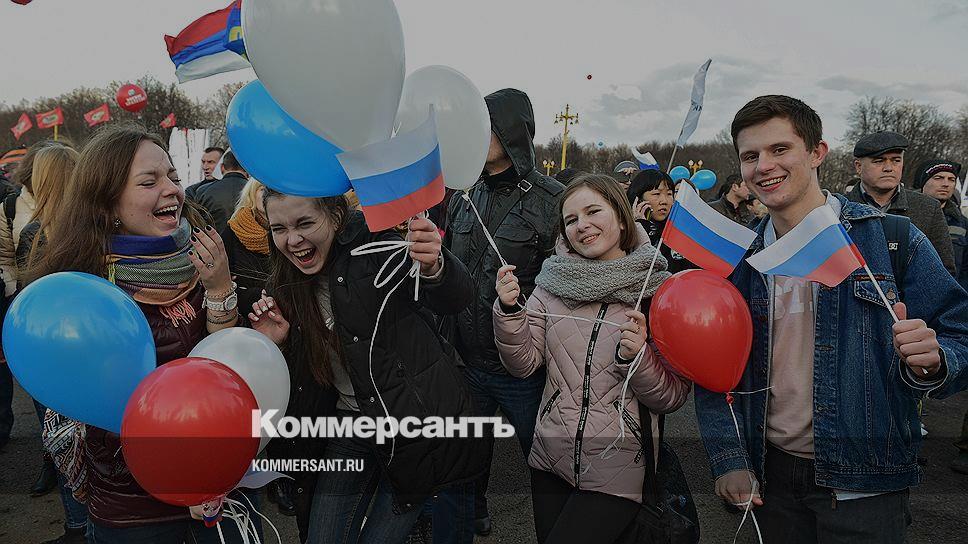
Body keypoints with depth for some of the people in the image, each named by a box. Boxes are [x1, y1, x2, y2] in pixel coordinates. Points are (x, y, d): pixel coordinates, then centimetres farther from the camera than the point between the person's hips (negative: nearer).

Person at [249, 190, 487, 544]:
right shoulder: (288, 287, 2)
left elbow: (458, 297, -30)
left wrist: (434, 267, -52)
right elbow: (302, 379, 10)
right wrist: (275, 343, -10)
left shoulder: (376, 248, -15)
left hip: (414, 421, -5)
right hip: (350, 429, 5)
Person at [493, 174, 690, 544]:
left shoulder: (660, 290, -7)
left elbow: (672, 398, -7)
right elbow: (523, 364, -2)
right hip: (550, 460, 4)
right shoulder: (553, 282, 0)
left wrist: (637, 357, -24)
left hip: (617, 472, -3)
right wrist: (510, 310, -16)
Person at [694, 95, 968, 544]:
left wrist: (931, 360, -27)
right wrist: (729, 461, -5)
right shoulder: (738, 259, 1)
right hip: (771, 477, 3)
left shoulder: (893, 239, -8)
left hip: (863, 485, -3)